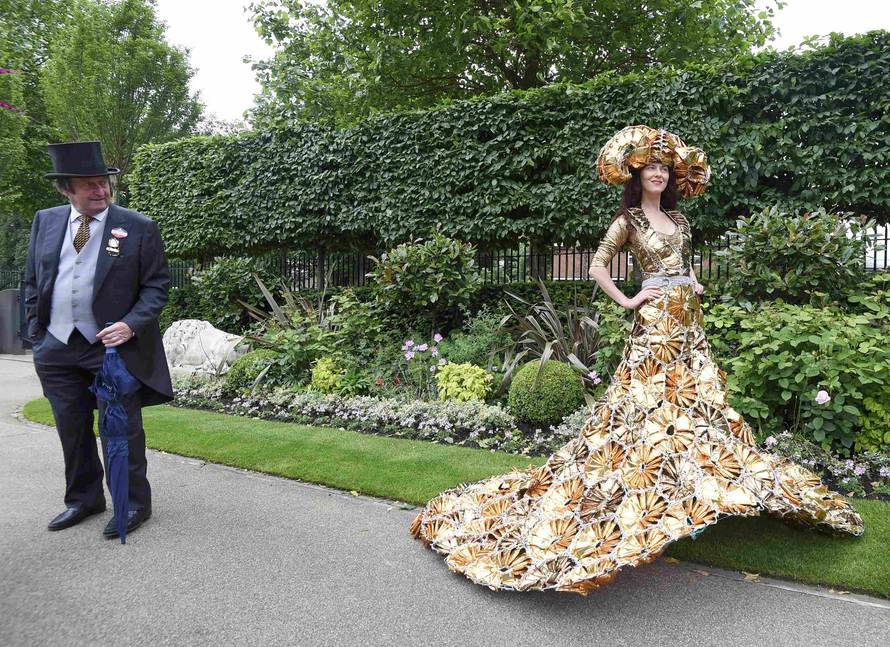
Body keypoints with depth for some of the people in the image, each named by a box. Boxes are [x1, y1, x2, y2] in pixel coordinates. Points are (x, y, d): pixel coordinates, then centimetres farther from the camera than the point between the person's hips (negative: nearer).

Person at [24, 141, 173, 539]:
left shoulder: (138, 228, -7)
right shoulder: (45, 222, 6)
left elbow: (157, 285, -5)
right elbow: (32, 281, 13)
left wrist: (131, 325, -18)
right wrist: (36, 333, 8)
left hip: (112, 344, -4)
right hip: (56, 348, 5)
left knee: (122, 429, 3)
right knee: (71, 429, 16)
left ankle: (133, 504, 19)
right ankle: (83, 499, 34)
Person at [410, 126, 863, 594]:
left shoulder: (676, 217, 17)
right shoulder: (628, 219, -2)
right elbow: (597, 265, -8)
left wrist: (695, 285, 11)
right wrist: (626, 302, -12)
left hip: (688, 321, 7)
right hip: (656, 322, -7)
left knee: (699, 401, 9)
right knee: (653, 404, -8)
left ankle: (699, 482, 21)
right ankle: (653, 498, 1)